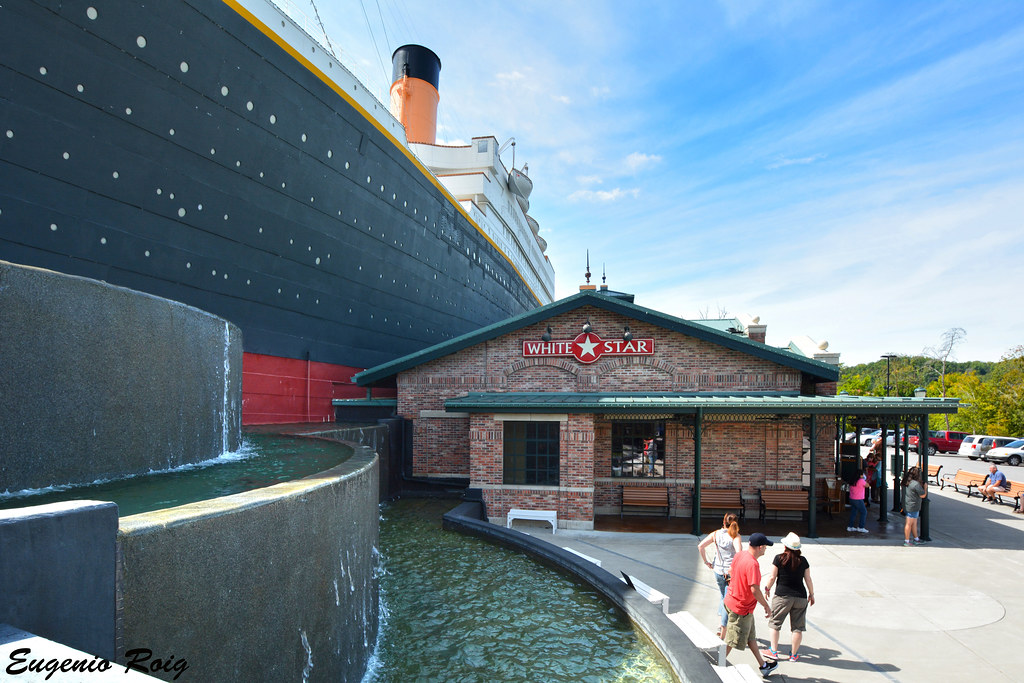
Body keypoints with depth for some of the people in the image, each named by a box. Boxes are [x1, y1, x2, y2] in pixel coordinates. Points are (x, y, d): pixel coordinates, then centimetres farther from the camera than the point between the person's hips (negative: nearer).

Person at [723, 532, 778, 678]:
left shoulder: (739, 555, -2)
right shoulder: (752, 564, -29)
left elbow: (732, 571, 15)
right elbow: (755, 590, -29)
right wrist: (766, 606, -14)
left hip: (731, 599, 10)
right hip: (741, 608, -10)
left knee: (751, 636, 23)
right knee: (731, 643, 5)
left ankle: (763, 665, 38)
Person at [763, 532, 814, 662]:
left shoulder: (779, 558, -8)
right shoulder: (803, 560, 0)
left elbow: (772, 577, -4)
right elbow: (808, 579, 6)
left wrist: (767, 589, 12)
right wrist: (811, 594, 20)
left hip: (782, 596, -2)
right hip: (801, 597, 3)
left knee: (774, 623, 12)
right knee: (798, 627, 12)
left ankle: (774, 651, 16)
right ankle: (793, 654, 19)